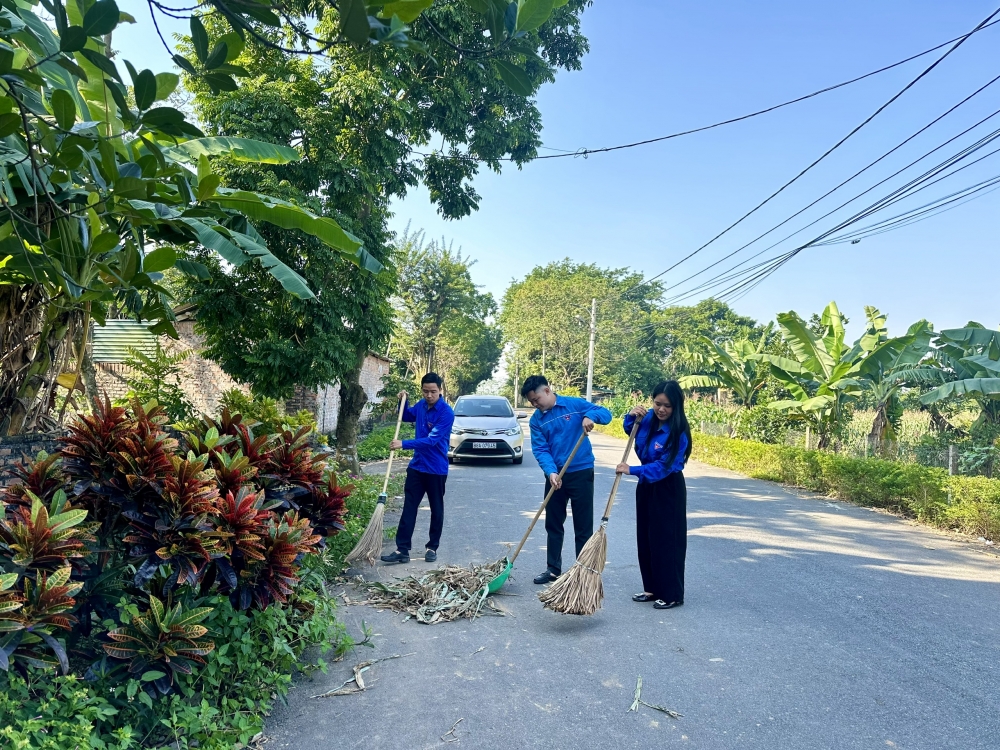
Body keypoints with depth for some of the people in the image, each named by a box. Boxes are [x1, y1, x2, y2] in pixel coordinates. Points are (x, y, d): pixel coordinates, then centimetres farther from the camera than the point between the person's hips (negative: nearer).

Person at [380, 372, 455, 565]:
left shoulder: (446, 413, -20)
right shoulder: (421, 405, 2)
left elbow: (431, 440, -27)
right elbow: (406, 417, 22)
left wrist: (404, 444, -33)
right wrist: (403, 401, 3)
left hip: (436, 469, -6)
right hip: (416, 466, 6)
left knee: (436, 509, 9)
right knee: (409, 508, 3)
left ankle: (432, 547, 23)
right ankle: (402, 550, 5)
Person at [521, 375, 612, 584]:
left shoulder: (575, 404, -4)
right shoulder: (536, 420, 2)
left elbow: (606, 414, -3)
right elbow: (540, 450, -6)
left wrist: (591, 415, -26)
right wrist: (551, 471, -23)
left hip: (581, 473, -4)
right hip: (555, 475, 4)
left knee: (583, 526, 3)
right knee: (553, 524, 13)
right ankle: (553, 569, 26)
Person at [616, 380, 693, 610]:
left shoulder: (678, 432, -23)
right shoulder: (648, 418, -5)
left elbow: (664, 466, -27)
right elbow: (629, 429, 15)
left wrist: (632, 470, -33)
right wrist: (632, 416, -7)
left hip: (668, 489, -7)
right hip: (646, 485, 7)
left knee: (666, 539, -1)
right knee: (645, 537, 13)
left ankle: (672, 594, 12)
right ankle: (652, 588, 26)